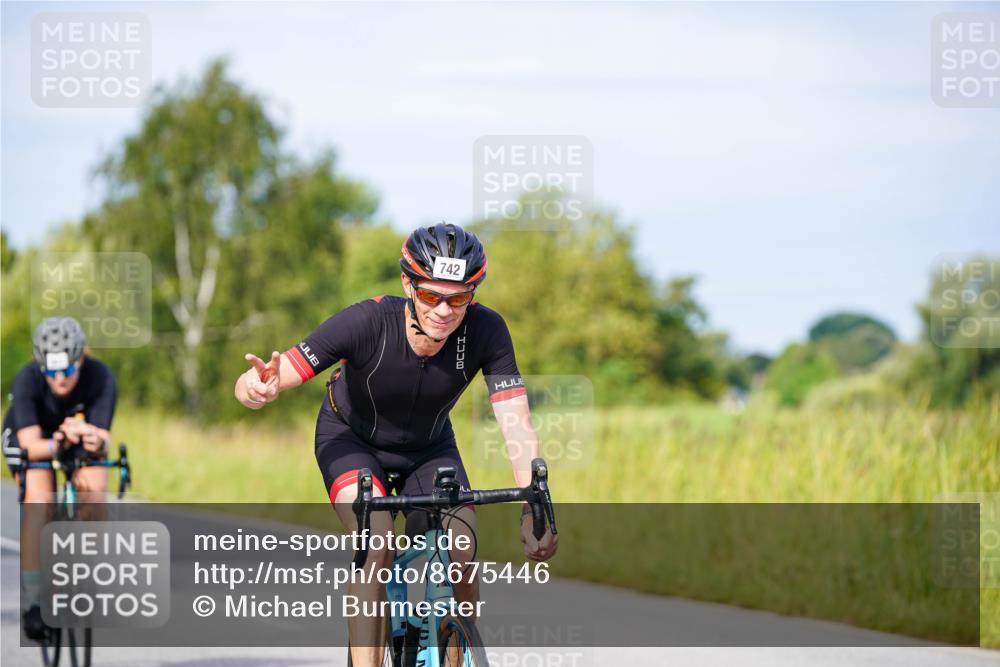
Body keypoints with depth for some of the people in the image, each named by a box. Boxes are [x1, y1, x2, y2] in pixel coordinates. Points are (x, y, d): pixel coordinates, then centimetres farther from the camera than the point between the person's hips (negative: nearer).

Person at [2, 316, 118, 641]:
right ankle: (31, 598, -21)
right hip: (31, 436, -1)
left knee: (93, 490, -25)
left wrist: (95, 441, -61)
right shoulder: (26, 381, -35)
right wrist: (57, 444, -62)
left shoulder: (101, 378, -33)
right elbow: (31, 446, -41)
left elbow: (102, 437, -37)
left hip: (82, 434, 2)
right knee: (38, 498, -26)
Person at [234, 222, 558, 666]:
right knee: (377, 542, -29)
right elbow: (248, 387, -37)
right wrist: (260, 389, -62)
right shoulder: (367, 322, -35)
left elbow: (516, 423, -32)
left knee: (462, 562, -17)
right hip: (352, 439, -2)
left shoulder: (485, 331, -29)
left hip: (429, 448, 2)